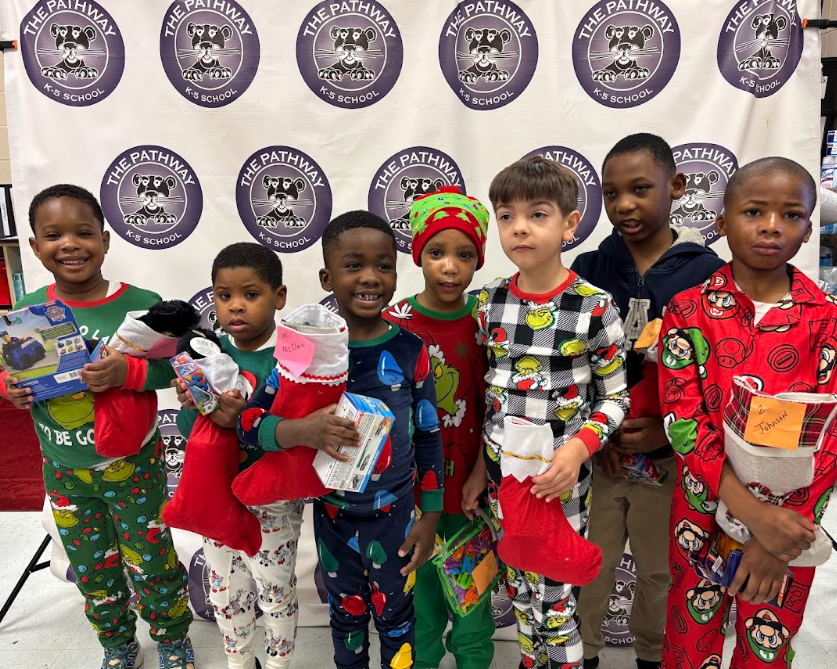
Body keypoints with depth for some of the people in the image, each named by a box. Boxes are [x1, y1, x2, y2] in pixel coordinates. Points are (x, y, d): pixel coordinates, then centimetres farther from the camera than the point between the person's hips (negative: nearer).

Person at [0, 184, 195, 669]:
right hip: (64, 471, 4)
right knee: (92, 569, 21)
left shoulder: (140, 303, -16)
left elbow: (172, 367, -16)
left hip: (132, 466, -4)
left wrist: (128, 371, -32)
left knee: (151, 563, 12)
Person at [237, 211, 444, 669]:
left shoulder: (410, 351, -13)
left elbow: (429, 438, -5)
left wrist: (430, 517, -2)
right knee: (346, 614, 24)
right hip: (332, 515, 1)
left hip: (395, 516, -1)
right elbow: (248, 419, -15)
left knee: (395, 616, 20)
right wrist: (300, 430, -35)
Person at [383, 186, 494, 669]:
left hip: (468, 486, 0)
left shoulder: (484, 323, -7)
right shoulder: (394, 323, -8)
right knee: (420, 580, 18)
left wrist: (480, 475, -12)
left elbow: (492, 407, -5)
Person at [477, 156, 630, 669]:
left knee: (555, 601, 8)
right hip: (502, 472, 4)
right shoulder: (489, 303, -2)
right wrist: (479, 463, 9)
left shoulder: (595, 308, -14)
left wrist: (579, 447, -22)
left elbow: (615, 398, -6)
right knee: (520, 586, 21)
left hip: (561, 478, -4)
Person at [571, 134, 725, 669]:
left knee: (660, 572, 19)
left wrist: (669, 430, -16)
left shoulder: (709, 274, -6)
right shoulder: (588, 271, -2)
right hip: (593, 453, 1)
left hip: (668, 459, 0)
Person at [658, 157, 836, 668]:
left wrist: (781, 530, -17)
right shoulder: (689, 311, -7)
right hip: (703, 508, -1)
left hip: (791, 518, 1)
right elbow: (683, 420, -13)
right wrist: (753, 513, -22)